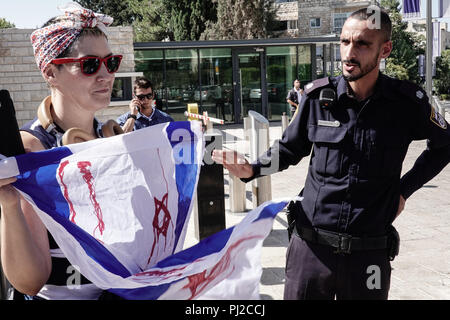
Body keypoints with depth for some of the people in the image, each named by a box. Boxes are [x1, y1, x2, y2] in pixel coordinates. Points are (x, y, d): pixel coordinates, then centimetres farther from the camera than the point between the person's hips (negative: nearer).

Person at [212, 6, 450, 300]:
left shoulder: (408, 103, -6)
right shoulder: (318, 96, -3)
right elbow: (290, 149, 11)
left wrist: (405, 189, 5)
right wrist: (252, 169, -7)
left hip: (369, 253, 0)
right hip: (310, 246, 1)